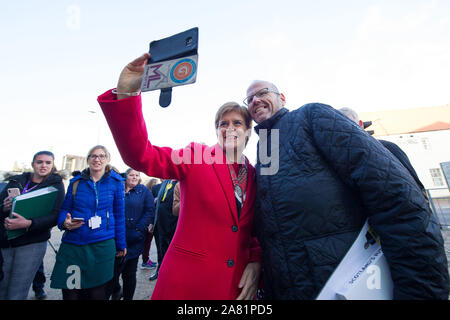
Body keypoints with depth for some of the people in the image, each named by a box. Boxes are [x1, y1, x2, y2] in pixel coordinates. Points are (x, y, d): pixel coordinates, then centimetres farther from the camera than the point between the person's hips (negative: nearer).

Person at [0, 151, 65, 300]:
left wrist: (28, 223, -25)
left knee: (16, 295, 4)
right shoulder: (16, 181, 8)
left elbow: (55, 215, -11)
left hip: (32, 244, -3)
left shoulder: (56, 184, -3)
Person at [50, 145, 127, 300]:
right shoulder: (76, 181, 6)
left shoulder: (116, 181, -1)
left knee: (96, 292, 8)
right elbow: (64, 209, 12)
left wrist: (121, 244, 5)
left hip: (102, 244, -2)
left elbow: (119, 214, 2)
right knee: (69, 292, 9)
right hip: (72, 243, 2)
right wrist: (64, 222, -11)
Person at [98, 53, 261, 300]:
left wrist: (256, 261, -8)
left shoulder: (255, 175, 3)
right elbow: (141, 155, -20)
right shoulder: (196, 156, -6)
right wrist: (125, 94, -30)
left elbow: (258, 229, 8)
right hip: (187, 280, -2)